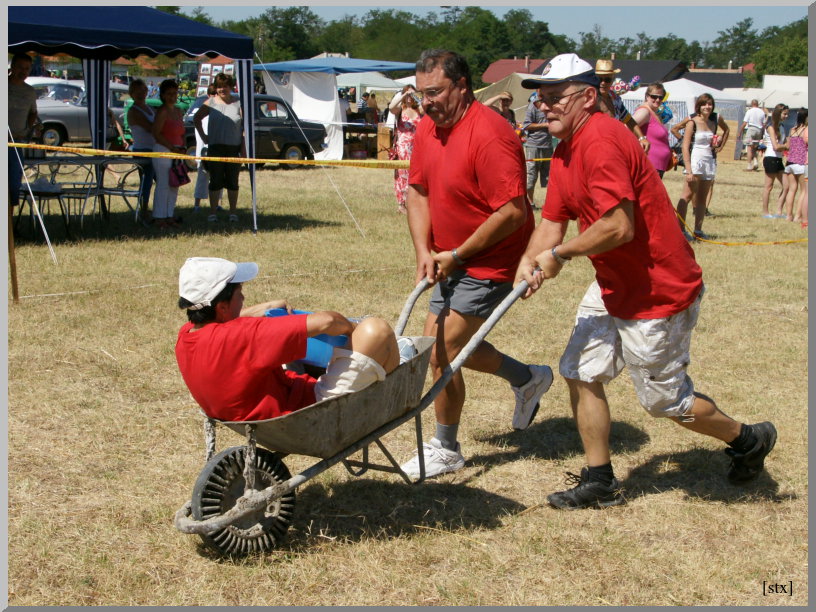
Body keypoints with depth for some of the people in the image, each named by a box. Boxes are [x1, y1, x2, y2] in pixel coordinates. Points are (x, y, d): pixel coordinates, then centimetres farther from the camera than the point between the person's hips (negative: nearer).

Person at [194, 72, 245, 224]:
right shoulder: (211, 103, 4)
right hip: (215, 147, 0)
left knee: (232, 181, 7)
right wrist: (203, 136, 10)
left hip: (234, 148, 0)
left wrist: (244, 148, -4)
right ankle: (213, 213, 7)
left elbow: (245, 127, 1)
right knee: (215, 181, 1)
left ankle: (233, 212, 17)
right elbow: (197, 118, 18)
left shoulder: (238, 104, 1)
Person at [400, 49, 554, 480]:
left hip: (489, 265, -9)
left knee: (442, 352, -8)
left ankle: (445, 449, 13)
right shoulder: (428, 128, 3)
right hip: (451, 261, 9)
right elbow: (418, 191, 8)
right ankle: (528, 380, 33)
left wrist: (456, 256, -19)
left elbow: (512, 213, -27)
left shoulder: (488, 135, -25)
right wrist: (424, 252, -6)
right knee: (438, 341, 15)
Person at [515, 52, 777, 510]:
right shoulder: (566, 150, 8)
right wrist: (531, 261, -13)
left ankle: (749, 440, 28)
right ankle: (600, 482, 19)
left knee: (665, 399, 4)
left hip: (660, 291, -10)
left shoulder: (601, 142, -25)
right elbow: (552, 223, 7)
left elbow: (618, 227, -31)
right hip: (614, 286, 10)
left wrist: (559, 254, -19)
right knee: (581, 372, 8)